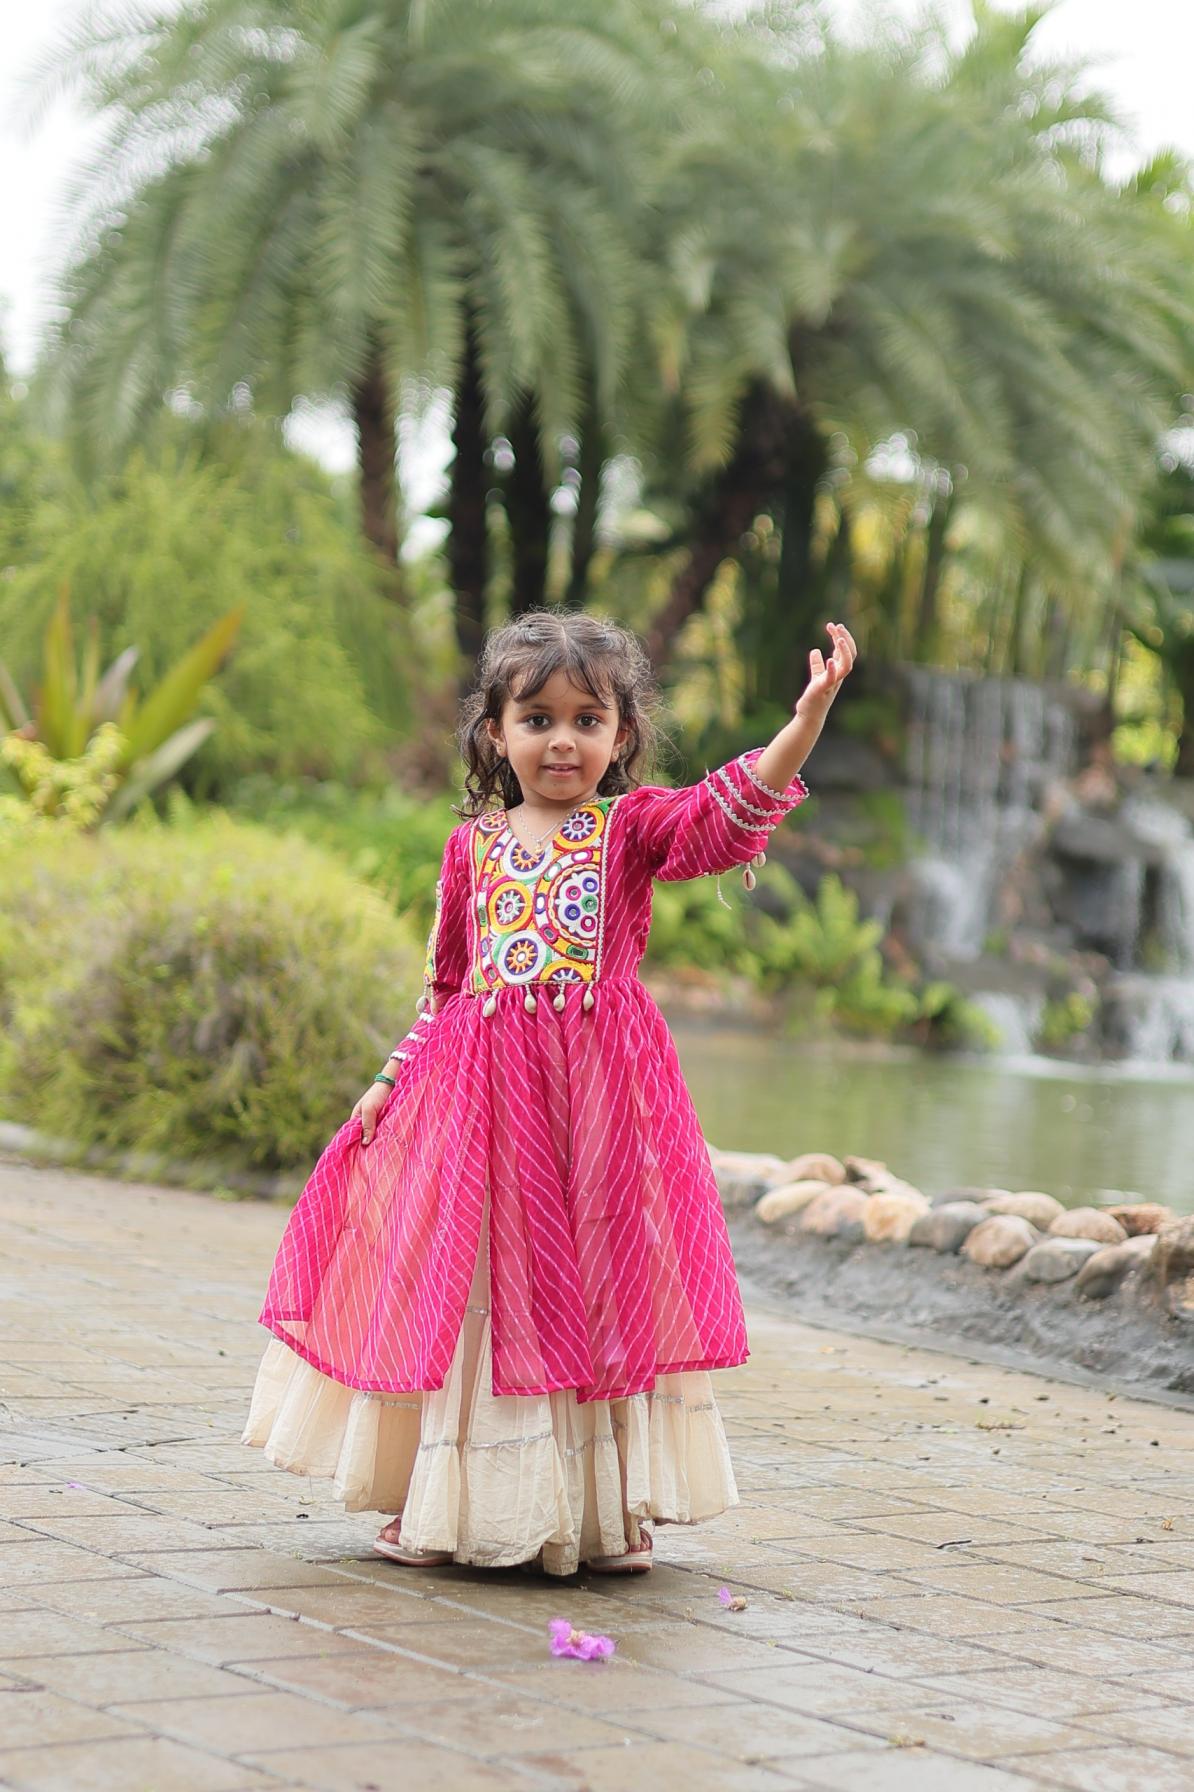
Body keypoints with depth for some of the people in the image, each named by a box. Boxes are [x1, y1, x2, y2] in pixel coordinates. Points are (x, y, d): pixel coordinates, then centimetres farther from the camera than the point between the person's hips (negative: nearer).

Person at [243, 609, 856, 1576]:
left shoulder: (633, 827, 2)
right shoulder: (475, 845, 10)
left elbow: (730, 810, -16)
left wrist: (809, 717, -30)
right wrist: (393, 1080, 11)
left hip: (599, 1092, -2)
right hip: (481, 1088, 2)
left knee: (601, 1287, 1)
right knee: (469, 1287, 6)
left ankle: (613, 1509, 13)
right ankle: (441, 1505, 18)